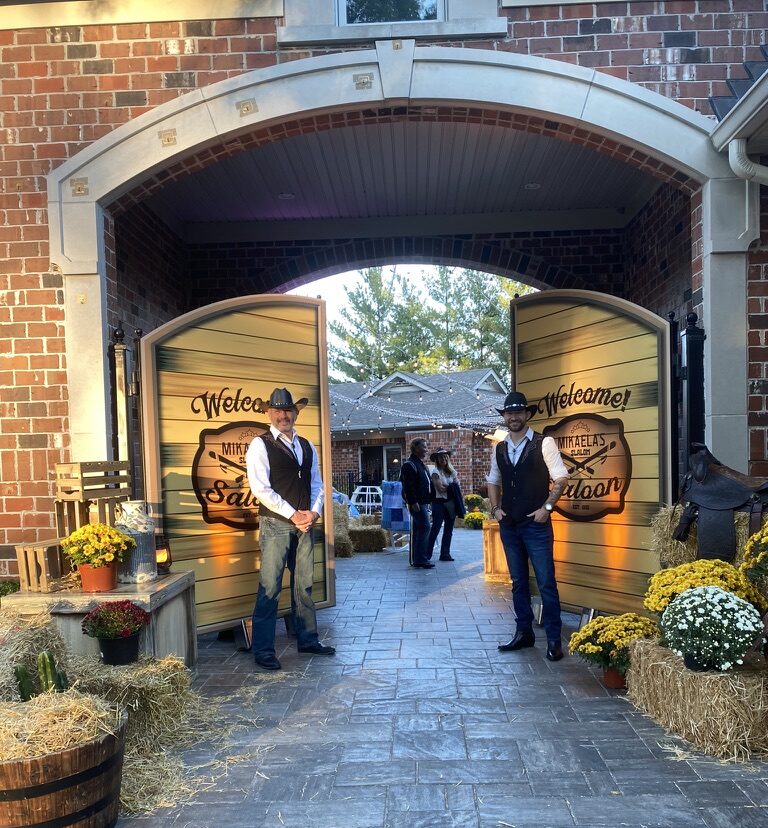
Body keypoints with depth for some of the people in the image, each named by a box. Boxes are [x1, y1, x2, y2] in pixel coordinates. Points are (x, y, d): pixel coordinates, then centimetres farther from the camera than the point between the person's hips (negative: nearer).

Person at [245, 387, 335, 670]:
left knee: (304, 586, 13)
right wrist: (293, 514, -14)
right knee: (269, 589, -3)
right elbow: (260, 488, -13)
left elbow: (316, 483, 14)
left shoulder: (307, 446, 13)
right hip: (275, 525, -5)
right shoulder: (260, 445, -5)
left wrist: (313, 512, -4)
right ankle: (263, 650, 6)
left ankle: (308, 640, 25)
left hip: (304, 523, 6)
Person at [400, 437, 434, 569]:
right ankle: (421, 559, -13)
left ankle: (415, 559, 15)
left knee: (417, 530, 11)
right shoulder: (409, 464, -11)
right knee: (424, 527, -14)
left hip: (423, 502, 10)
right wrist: (413, 502, -23)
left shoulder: (420, 464, 21)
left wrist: (428, 501, 22)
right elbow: (408, 486, -19)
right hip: (417, 503, -10)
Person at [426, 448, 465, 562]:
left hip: (451, 504, 6)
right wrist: (452, 487, -3)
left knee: (448, 530, 8)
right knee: (435, 528, -8)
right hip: (439, 502, -6)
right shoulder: (435, 472, -5)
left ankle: (445, 554, 16)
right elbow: (440, 488, -15)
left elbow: (458, 487, 8)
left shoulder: (452, 471, 12)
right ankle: (427, 554, -4)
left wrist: (460, 501, -7)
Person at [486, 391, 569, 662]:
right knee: (518, 582, 13)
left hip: (537, 525, -5)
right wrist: (495, 508, 6)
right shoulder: (499, 449, 9)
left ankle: (554, 639, 9)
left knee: (546, 582, -2)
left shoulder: (544, 444, -6)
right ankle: (524, 633, 24)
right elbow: (493, 481, 20)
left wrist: (546, 508, -13)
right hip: (509, 525, 5)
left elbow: (561, 479, -7)